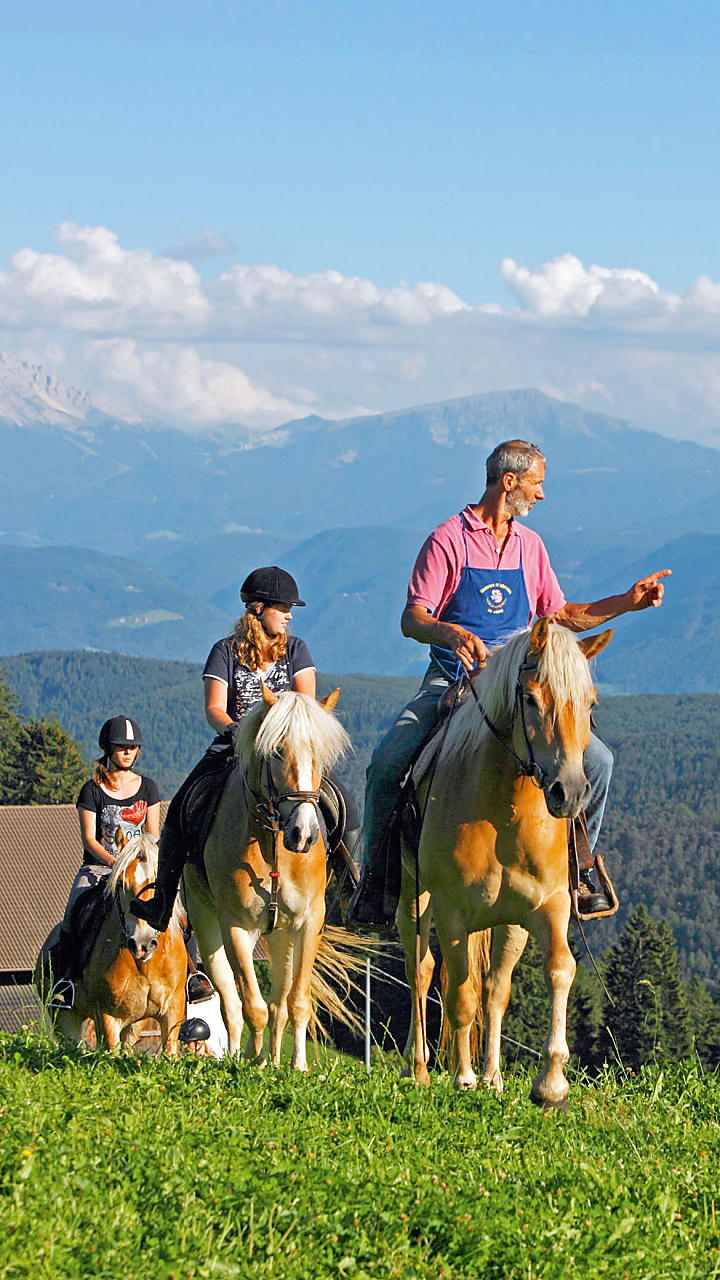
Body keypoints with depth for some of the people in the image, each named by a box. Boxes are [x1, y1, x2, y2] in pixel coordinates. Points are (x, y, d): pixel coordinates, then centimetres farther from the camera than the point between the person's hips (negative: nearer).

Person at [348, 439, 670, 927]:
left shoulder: (530, 545, 12)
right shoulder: (449, 540, -4)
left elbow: (561, 615, 21)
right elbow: (412, 620, -11)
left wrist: (627, 602, 12)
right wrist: (453, 634, -32)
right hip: (451, 680, -4)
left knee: (597, 759, -13)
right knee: (387, 763, -25)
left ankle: (579, 867, 4)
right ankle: (375, 875, -7)